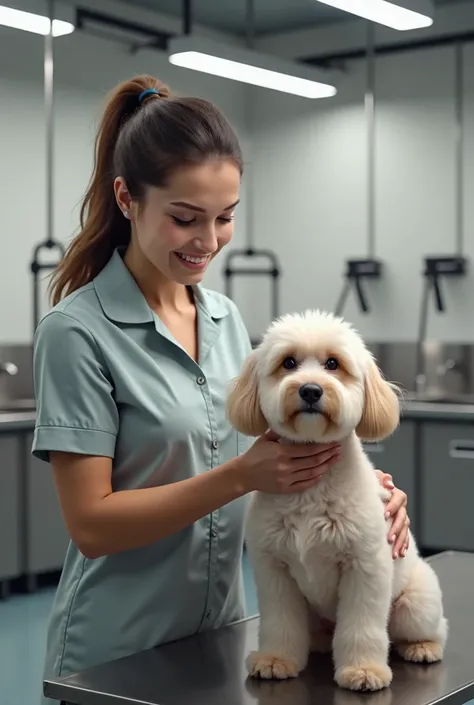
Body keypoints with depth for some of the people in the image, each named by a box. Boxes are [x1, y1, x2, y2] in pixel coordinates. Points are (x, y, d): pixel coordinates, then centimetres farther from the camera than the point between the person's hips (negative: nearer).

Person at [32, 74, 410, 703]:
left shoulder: (227, 317, 3)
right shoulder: (77, 332, -16)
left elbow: (244, 452, 9)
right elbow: (91, 524, -18)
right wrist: (242, 476, -27)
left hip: (221, 634, 6)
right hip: (117, 655, -6)